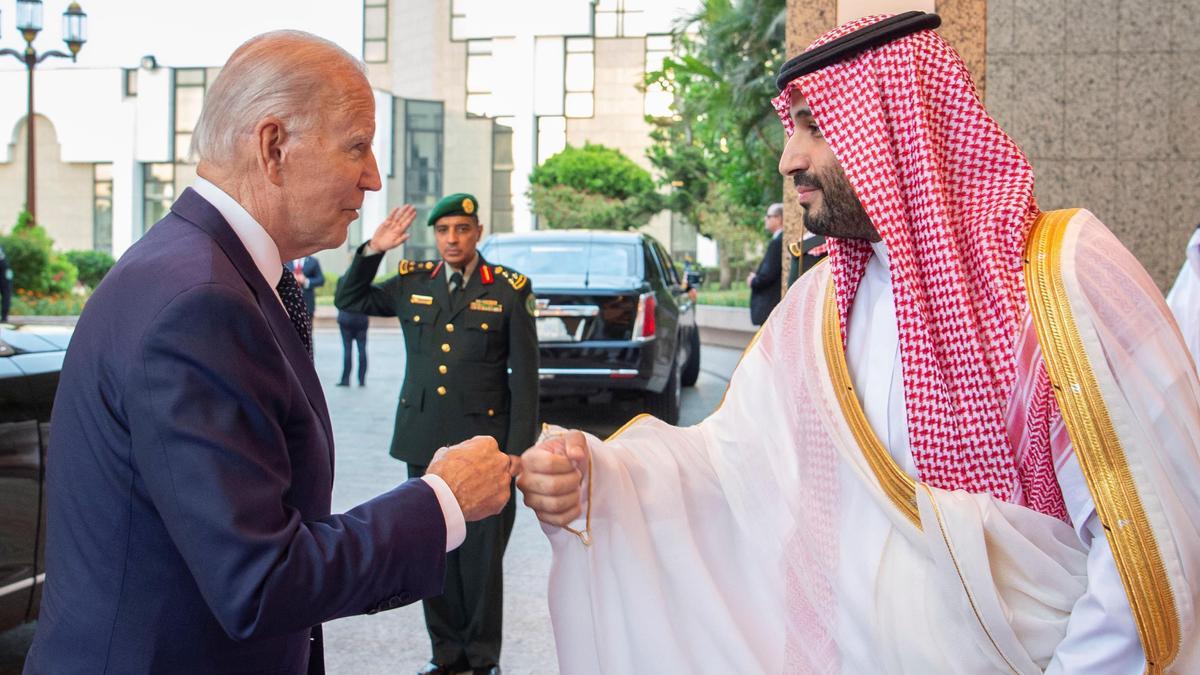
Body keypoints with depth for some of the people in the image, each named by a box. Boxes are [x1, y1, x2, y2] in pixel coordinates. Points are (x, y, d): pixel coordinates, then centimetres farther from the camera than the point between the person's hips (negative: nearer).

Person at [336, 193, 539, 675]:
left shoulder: (509, 290, -2)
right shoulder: (412, 283, 7)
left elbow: (524, 376, -2)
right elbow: (349, 300, 19)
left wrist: (519, 451, -7)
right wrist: (373, 250, 2)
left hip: (482, 441, -4)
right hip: (423, 440, 4)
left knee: (481, 554, 2)